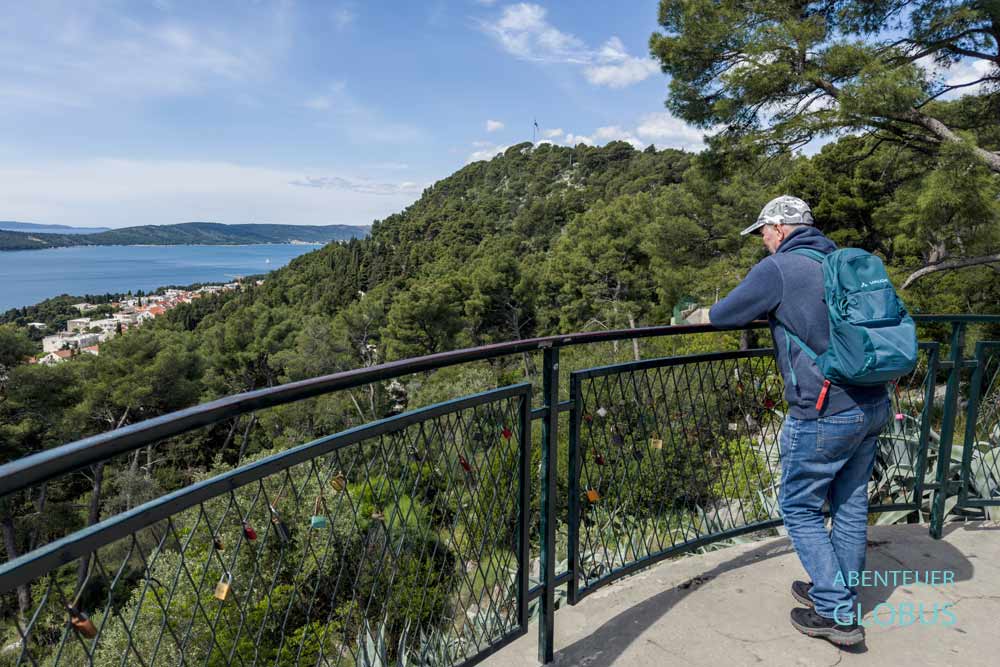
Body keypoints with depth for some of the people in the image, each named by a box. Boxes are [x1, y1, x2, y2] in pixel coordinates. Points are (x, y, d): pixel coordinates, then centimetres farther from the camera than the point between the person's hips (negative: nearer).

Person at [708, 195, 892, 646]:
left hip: (826, 415, -8)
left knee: (799, 509, 9)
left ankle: (837, 614, 14)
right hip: (873, 406, 8)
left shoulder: (777, 269, -11)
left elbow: (720, 316, -5)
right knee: (851, 505, 19)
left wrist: (758, 310, 17)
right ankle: (840, 595, 35)